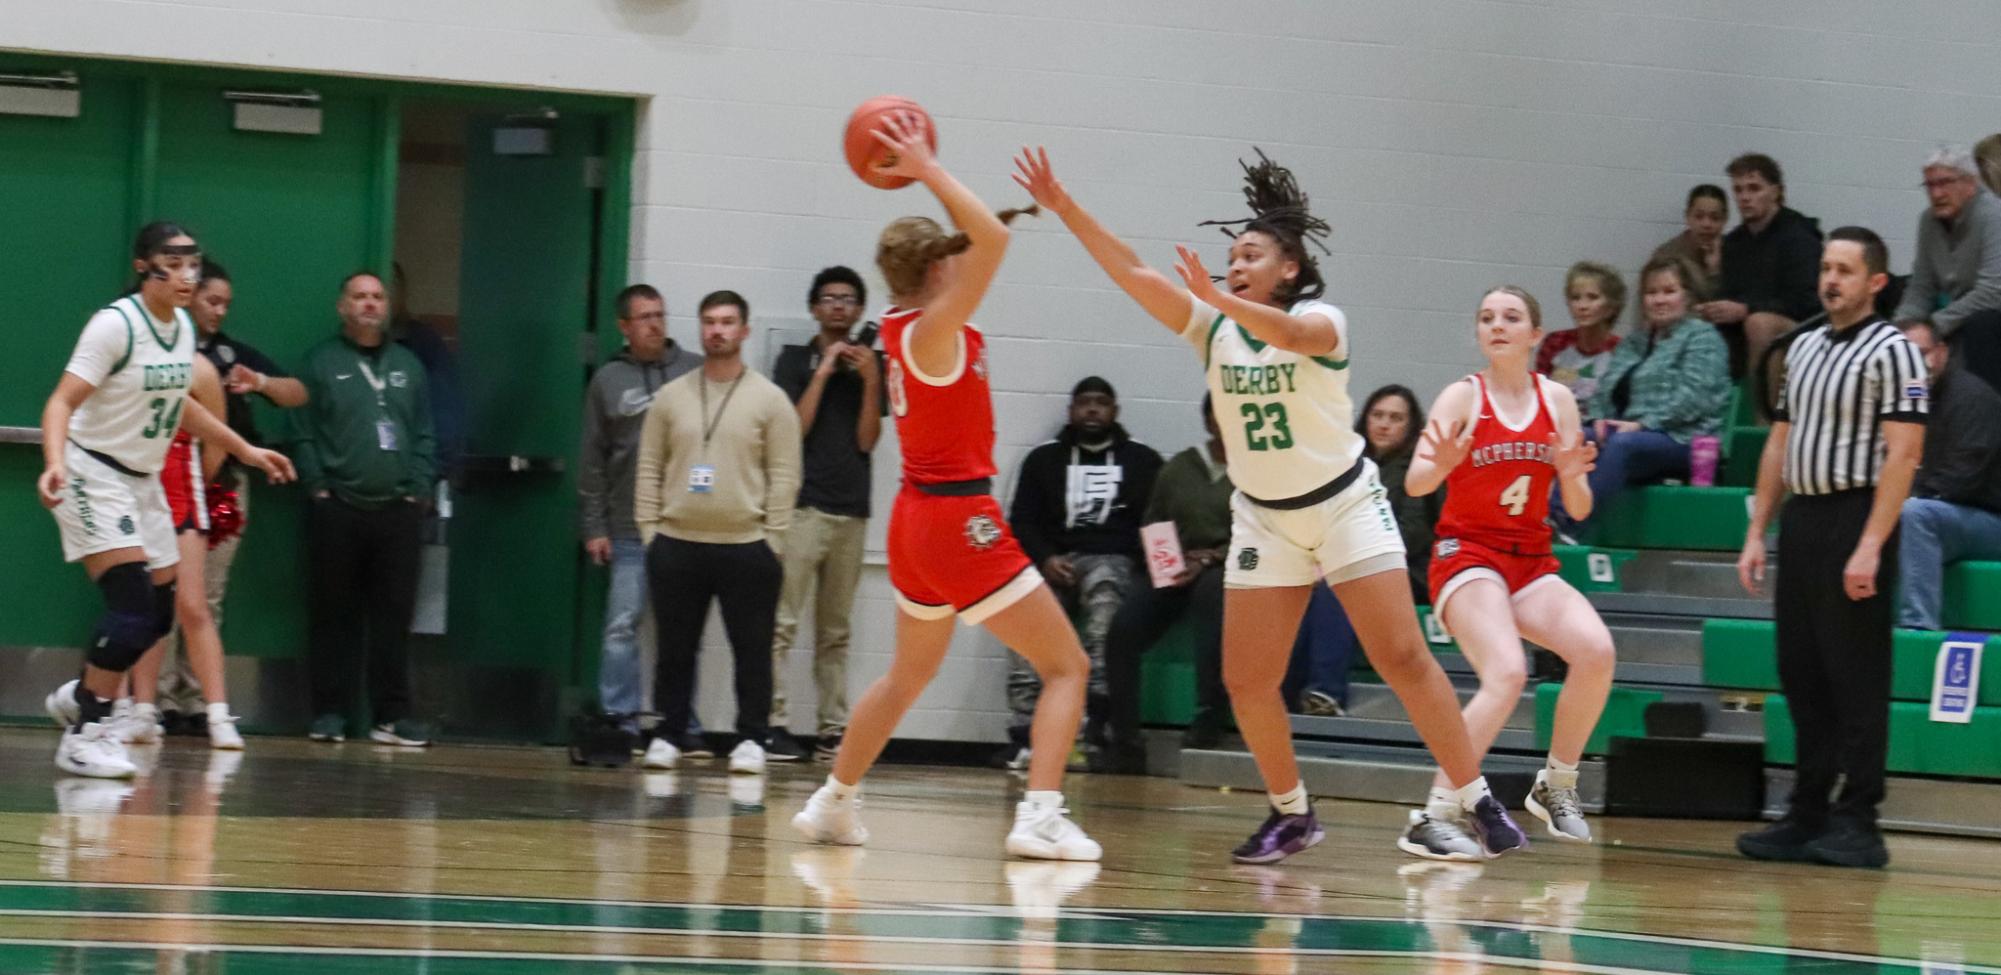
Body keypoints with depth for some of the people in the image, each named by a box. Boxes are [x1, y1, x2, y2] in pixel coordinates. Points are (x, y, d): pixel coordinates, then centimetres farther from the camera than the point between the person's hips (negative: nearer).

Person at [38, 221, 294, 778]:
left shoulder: (183, 328, 5)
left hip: (143, 481, 8)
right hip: (94, 475, -8)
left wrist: (246, 450, 25)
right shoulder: (116, 324, -19)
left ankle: (79, 697, 29)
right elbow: (63, 401, -25)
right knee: (133, 604, -19)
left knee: (159, 612, 8)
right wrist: (55, 462, -42)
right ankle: (85, 734, -11)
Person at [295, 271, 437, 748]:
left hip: (398, 510, 3)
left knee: (394, 614, 1)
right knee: (334, 614, 0)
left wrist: (418, 490, 4)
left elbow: (425, 436, 15)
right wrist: (319, 487, -7)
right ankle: (330, 712, 5)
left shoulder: (408, 365, 17)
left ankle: (391, 715, 4)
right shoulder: (322, 362, 6)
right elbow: (305, 434, 2)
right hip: (337, 508, -3)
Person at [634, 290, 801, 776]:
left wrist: (770, 538, -7)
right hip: (676, 544, 2)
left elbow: (783, 475, -1)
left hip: (745, 545, -2)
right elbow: (650, 468, 10)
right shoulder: (671, 397, 8)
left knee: (752, 651, 1)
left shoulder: (769, 399, 1)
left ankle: (751, 739, 9)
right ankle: (668, 736, 15)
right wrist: (648, 529, 2)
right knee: (675, 649, 6)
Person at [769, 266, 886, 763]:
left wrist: (871, 380, -6)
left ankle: (832, 730, 5)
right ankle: (774, 723, -11)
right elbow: (794, 428, -4)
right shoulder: (796, 360, 6)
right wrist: (824, 372, -7)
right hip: (804, 506, -3)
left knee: (836, 631, 5)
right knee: (782, 622, -9)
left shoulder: (871, 364, 11)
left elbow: (867, 441, 4)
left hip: (851, 510, 3)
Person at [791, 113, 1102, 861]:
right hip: (961, 519, -9)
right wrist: (927, 170, -21)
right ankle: (1040, 815, -18)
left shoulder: (901, 326, 5)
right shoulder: (930, 331, -18)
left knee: (909, 673, 27)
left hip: (918, 517, 9)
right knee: (1067, 665, -4)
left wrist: (921, 171, 8)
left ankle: (833, 803, 33)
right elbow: (990, 240, -30)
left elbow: (980, 242, 18)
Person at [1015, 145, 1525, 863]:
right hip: (1264, 520, 4)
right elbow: (1132, 274, -10)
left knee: (1403, 658, -10)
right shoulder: (1215, 327, 0)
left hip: (1345, 505, -4)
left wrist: (1219, 298, -55)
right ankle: (1292, 814, 15)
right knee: (1246, 680, -3)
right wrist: (1062, 206, -20)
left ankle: (1480, 803, -4)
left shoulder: (1322, 321, -12)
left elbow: (1286, 332, -37)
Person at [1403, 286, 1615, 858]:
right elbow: (1415, 484, -14)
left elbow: (1578, 510, 8)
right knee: (1507, 673, -28)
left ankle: (1556, 787, -1)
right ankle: (1433, 819, -25)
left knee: (1595, 649, -22)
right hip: (1467, 555, -4)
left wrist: (1571, 477, -14)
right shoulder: (1463, 397, -3)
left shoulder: (1556, 399, 7)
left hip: (1532, 562, 4)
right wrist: (1441, 464, -36)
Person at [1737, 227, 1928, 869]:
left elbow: (1902, 455, -14)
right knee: (1801, 674, 9)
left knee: (1856, 678, -5)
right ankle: (1807, 818, 14)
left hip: (1854, 520, -8)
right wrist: (1757, 533, 14)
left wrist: (1870, 546, -21)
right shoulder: (1803, 349, 17)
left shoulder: (1891, 353, -7)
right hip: (1800, 523, 8)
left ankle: (1858, 823, -2)